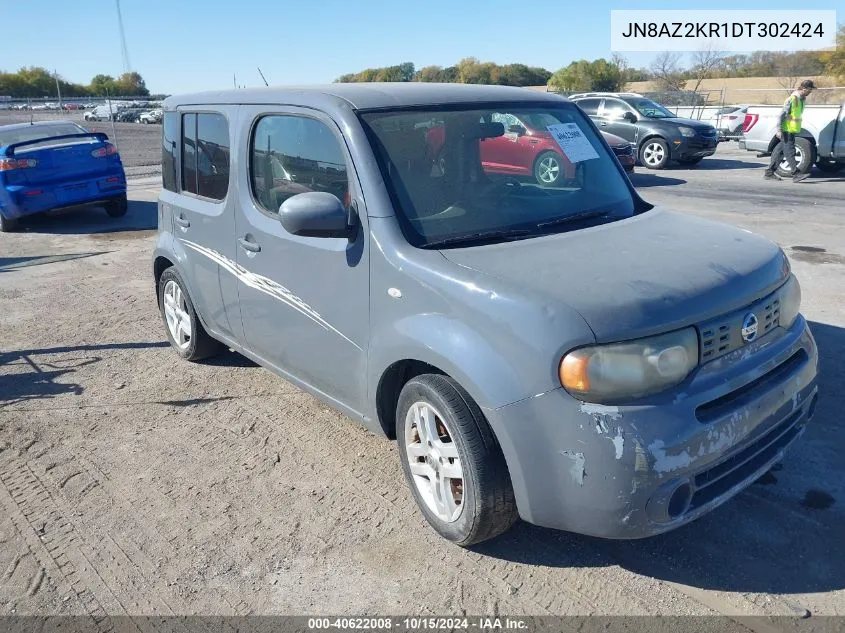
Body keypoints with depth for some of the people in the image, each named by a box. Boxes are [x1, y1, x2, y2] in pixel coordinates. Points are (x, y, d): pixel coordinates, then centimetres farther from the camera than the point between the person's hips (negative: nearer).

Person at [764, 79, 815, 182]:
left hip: (793, 130, 9)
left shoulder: (802, 99, 12)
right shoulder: (792, 99, -15)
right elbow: (782, 114, -17)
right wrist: (779, 130, -21)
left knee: (780, 151, 10)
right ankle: (796, 174, -10)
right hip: (787, 130, -9)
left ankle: (769, 172, 15)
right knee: (789, 151, -8)